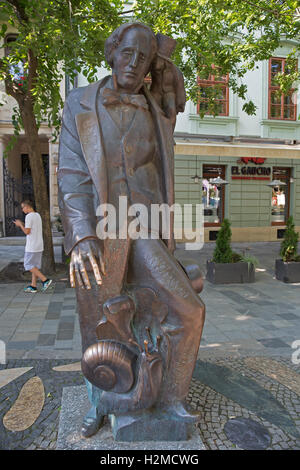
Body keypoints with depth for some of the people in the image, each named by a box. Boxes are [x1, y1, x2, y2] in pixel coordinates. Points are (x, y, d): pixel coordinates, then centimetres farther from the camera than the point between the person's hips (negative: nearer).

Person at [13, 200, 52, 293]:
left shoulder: (29, 216, -14)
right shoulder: (38, 215, 12)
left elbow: (27, 232, -16)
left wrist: (20, 224, -2)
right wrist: (22, 224, 16)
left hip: (32, 246, -8)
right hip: (39, 246, 8)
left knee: (29, 265, 0)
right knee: (35, 265, 11)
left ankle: (45, 280, -8)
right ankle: (33, 286, 14)